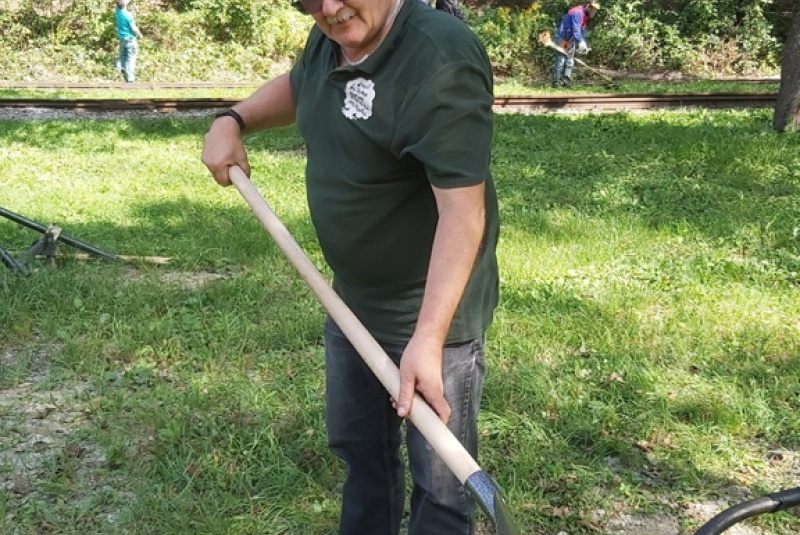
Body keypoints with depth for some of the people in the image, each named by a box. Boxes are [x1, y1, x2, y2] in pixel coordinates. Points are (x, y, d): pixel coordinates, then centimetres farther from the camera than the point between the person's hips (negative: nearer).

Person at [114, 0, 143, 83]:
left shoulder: (117, 11, -9)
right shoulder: (128, 15, -29)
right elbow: (134, 28, -20)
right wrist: (139, 35, -2)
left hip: (121, 37, 6)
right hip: (130, 38, -6)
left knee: (122, 54, 25)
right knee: (130, 57, 5)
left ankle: (120, 68, 40)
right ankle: (130, 78, 11)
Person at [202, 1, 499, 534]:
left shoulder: (441, 60, -28)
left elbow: (462, 211, -32)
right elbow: (295, 86, 25)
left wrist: (428, 339, -38)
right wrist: (233, 121, 7)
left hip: (431, 310, -8)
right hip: (352, 298, 9)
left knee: (440, 477, 7)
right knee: (358, 444, 26)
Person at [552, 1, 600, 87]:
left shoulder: (585, 15, 10)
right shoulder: (578, 12, -21)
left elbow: (581, 31, 15)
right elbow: (575, 29, -30)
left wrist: (584, 44, 6)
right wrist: (581, 42, -39)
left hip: (570, 40, 10)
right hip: (562, 38, -10)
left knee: (570, 61, 7)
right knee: (560, 60, -9)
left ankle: (566, 82, 9)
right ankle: (556, 82, -5)